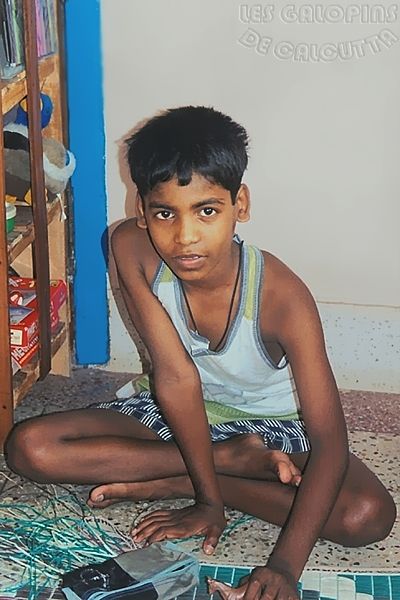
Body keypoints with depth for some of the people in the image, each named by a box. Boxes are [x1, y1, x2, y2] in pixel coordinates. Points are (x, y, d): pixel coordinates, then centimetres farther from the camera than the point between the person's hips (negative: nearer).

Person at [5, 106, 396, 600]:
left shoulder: (281, 295, -32)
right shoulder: (132, 250, -26)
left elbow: (329, 439, -34)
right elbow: (176, 377, -24)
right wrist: (209, 496, -25)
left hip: (270, 424, -2)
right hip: (178, 414, 3)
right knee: (29, 448, -19)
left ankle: (168, 482, -16)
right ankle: (237, 459, -12)